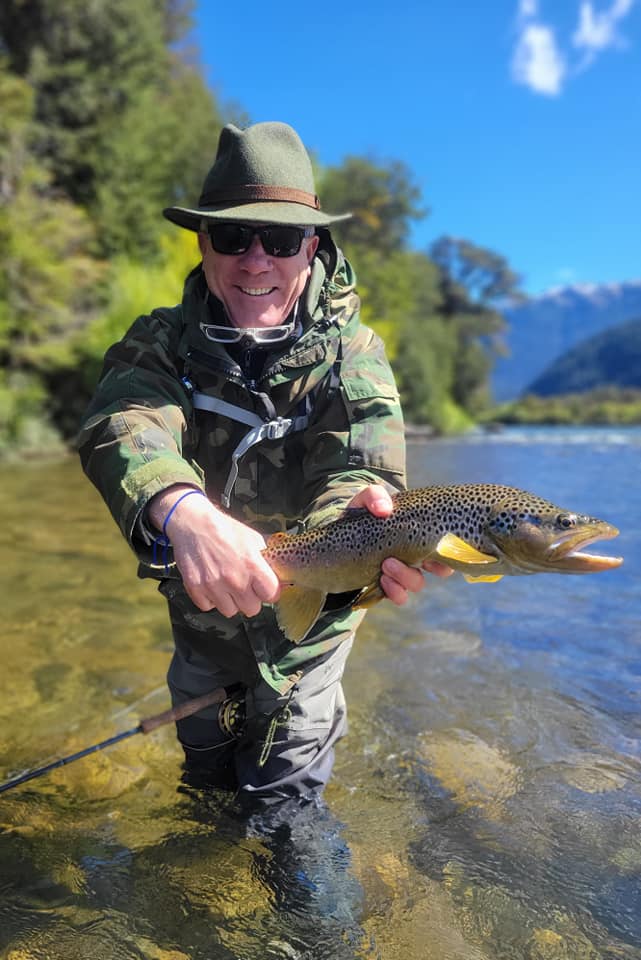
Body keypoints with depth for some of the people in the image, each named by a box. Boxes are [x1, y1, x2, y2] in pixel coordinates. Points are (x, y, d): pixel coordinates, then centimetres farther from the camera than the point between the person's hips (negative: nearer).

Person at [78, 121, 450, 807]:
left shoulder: (351, 352, -18)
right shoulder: (163, 341, -15)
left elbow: (357, 467, -32)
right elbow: (122, 424, -35)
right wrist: (184, 511, -58)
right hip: (200, 621, 3)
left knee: (281, 797, 17)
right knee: (206, 777, 28)